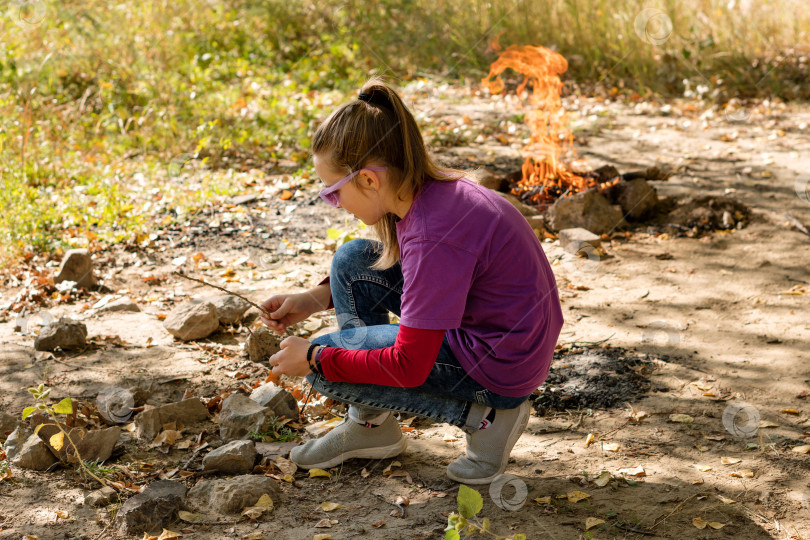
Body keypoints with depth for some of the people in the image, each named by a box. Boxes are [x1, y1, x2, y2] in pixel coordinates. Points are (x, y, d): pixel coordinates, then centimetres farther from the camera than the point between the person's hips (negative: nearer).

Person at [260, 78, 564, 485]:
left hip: (501, 369, -9)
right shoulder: (429, 190, -2)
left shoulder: (435, 236, -29)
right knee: (351, 261, 8)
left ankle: (483, 415, -3)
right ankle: (371, 424, 16)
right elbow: (406, 264, 20)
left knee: (325, 366, -6)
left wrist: (314, 358, -11)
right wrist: (317, 298, 9)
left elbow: (409, 366, -25)